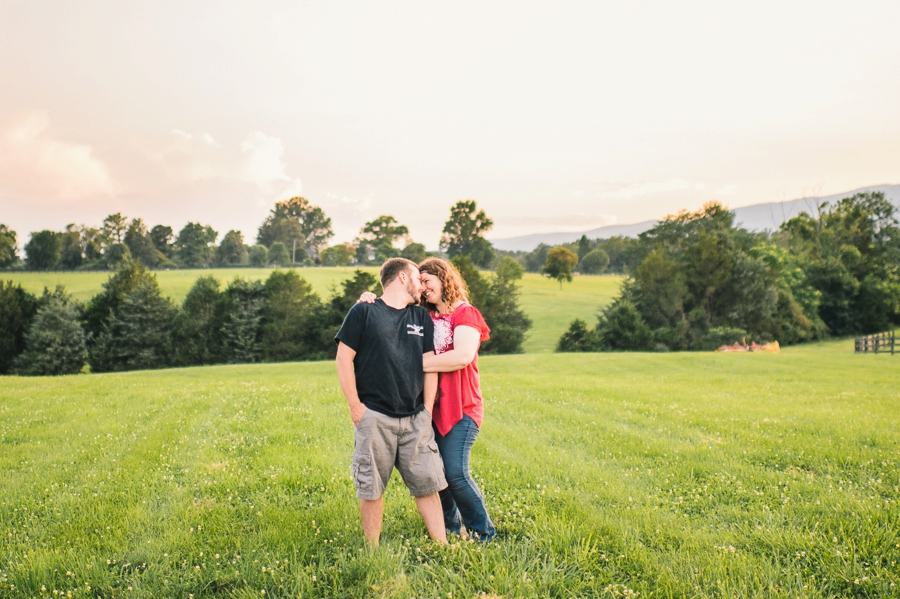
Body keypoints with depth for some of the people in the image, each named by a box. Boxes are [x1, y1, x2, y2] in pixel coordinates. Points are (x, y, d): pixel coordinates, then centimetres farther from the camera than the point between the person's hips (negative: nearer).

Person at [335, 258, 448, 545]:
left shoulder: (422, 318, 14)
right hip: (374, 417, -4)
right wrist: (355, 406, -6)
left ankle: (442, 545, 13)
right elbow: (343, 359, -2)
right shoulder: (363, 312, 0)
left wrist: (427, 411, 6)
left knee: (427, 484, 4)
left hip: (415, 419, 4)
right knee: (371, 487, 4)